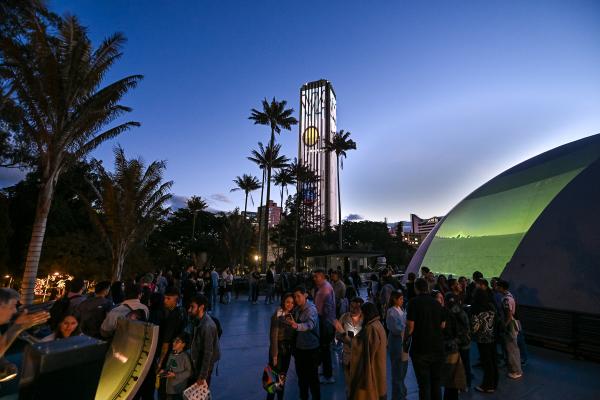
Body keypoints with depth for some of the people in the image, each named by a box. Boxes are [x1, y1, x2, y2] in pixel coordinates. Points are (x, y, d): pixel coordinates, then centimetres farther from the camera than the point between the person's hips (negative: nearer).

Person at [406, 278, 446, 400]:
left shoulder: (414, 302, -12)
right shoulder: (437, 303, 2)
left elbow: (410, 327, -15)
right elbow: (443, 325, 7)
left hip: (421, 350, -5)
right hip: (438, 348, 5)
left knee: (424, 384, 6)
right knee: (436, 382, 19)